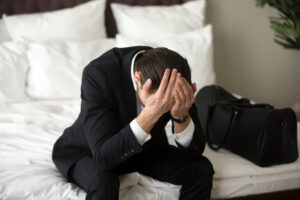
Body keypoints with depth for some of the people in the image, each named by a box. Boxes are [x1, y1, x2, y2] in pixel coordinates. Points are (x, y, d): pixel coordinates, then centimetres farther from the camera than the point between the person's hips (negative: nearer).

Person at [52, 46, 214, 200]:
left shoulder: (177, 74, -21)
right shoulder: (99, 73, -34)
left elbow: (195, 149, -16)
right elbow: (103, 157, -38)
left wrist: (181, 116, -38)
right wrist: (150, 115, -50)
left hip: (143, 147, 4)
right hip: (87, 151, -4)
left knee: (201, 170, -16)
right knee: (102, 181, -37)